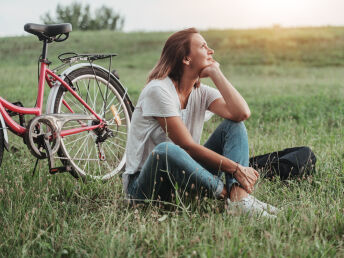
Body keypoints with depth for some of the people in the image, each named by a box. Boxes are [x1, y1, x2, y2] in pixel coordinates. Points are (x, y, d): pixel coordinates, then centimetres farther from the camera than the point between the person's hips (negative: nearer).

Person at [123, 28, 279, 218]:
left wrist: (215, 72, -8)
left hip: (183, 180, 7)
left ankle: (239, 195, -29)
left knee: (234, 125, -4)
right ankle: (229, 194, -20)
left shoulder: (201, 92, 4)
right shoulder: (158, 90, -17)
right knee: (166, 151, -41)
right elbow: (188, 146, -21)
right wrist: (236, 169, -23)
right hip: (143, 186, -7)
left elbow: (241, 113, -14)